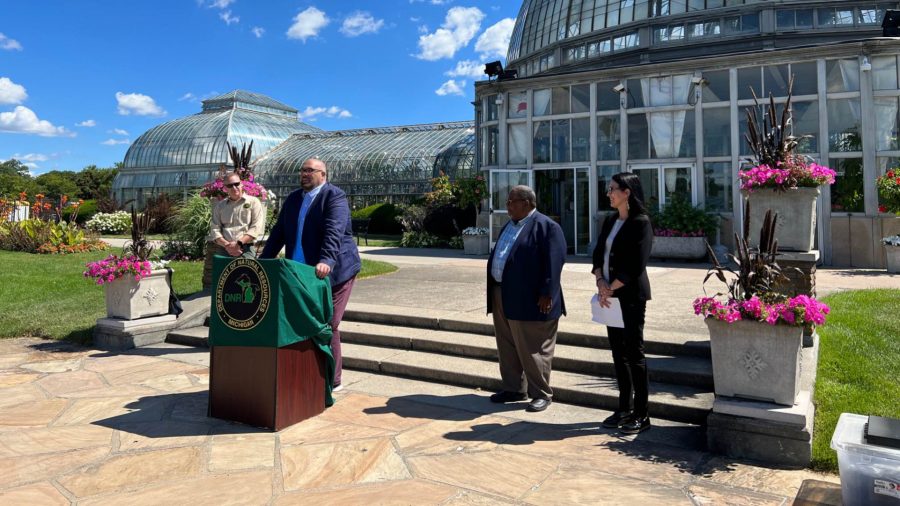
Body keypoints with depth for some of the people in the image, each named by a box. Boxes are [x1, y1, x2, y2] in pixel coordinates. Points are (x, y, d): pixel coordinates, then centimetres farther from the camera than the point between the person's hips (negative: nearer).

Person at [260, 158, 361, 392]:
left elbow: (334, 231, -23)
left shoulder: (335, 196, -8)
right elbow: (279, 232, 15)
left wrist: (327, 261, -36)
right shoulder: (293, 199, 15)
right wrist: (263, 261, 7)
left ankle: (332, 380, 9)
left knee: (328, 325, -3)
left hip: (334, 271, -6)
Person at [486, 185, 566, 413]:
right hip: (502, 297, 9)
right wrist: (492, 291, 16)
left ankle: (541, 394, 13)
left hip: (529, 300, -9)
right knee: (507, 347, 16)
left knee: (532, 350, 0)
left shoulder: (546, 227, -10)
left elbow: (554, 262, -17)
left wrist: (546, 294, -21)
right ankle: (514, 388, 29)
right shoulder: (508, 226, 17)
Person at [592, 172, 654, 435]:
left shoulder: (640, 223, -10)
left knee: (634, 353, -1)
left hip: (631, 296, -7)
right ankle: (625, 409, 23)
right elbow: (598, 254, 11)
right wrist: (600, 281, -6)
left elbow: (636, 266, -16)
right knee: (618, 352, 12)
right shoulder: (610, 221, 13)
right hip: (610, 295, 7)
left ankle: (641, 415, 9)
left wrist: (611, 289, -13)